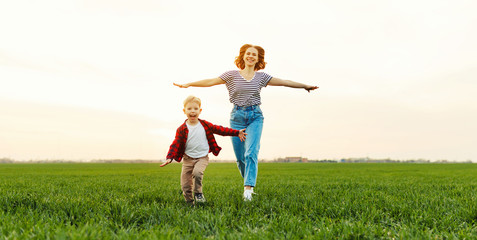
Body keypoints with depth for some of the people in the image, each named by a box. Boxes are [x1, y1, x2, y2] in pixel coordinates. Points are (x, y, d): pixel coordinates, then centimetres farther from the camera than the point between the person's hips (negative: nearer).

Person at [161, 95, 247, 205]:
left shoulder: (205, 125, 0)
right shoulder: (182, 129, -5)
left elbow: (220, 129, 7)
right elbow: (175, 144, -7)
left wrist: (237, 133, 7)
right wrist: (169, 157, -22)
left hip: (202, 158, 0)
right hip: (188, 159, 0)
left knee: (197, 172, -30)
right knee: (185, 185, -2)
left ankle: (198, 193, -6)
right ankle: (189, 203, 20)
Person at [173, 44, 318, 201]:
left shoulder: (261, 77, 7)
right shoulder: (232, 75, 3)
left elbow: (284, 82, 9)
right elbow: (211, 81, 0)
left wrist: (305, 86, 11)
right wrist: (188, 84, -6)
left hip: (255, 117, 0)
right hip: (237, 116, 0)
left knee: (251, 153, -17)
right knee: (240, 157, 4)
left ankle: (248, 189, -20)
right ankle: (249, 183, 25)